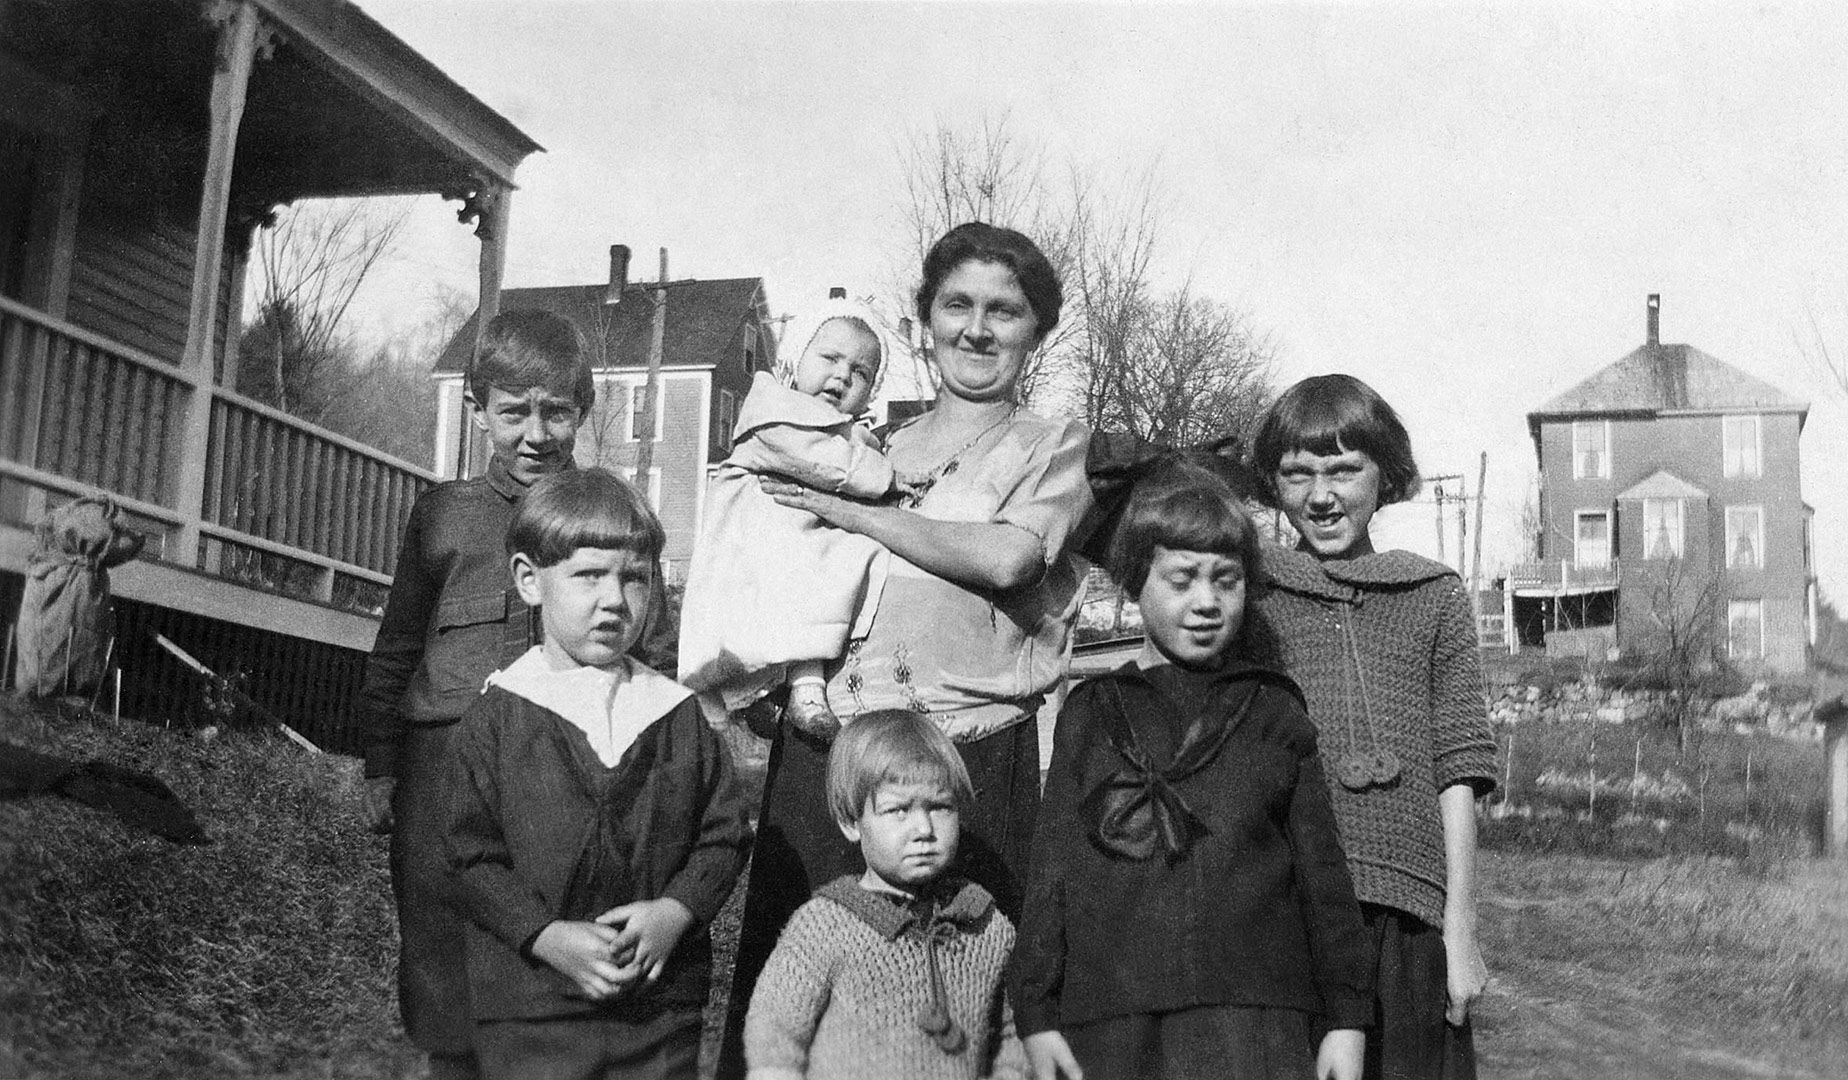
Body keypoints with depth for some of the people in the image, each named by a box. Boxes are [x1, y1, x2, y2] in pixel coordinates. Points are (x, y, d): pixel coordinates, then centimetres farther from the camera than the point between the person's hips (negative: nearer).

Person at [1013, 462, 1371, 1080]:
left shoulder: (1275, 713, 10)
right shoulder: (1091, 716, 11)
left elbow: (1322, 874, 10)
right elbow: (1050, 872, 9)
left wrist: (1346, 1018, 7)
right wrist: (1037, 1017, 4)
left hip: (1258, 1028, -1)